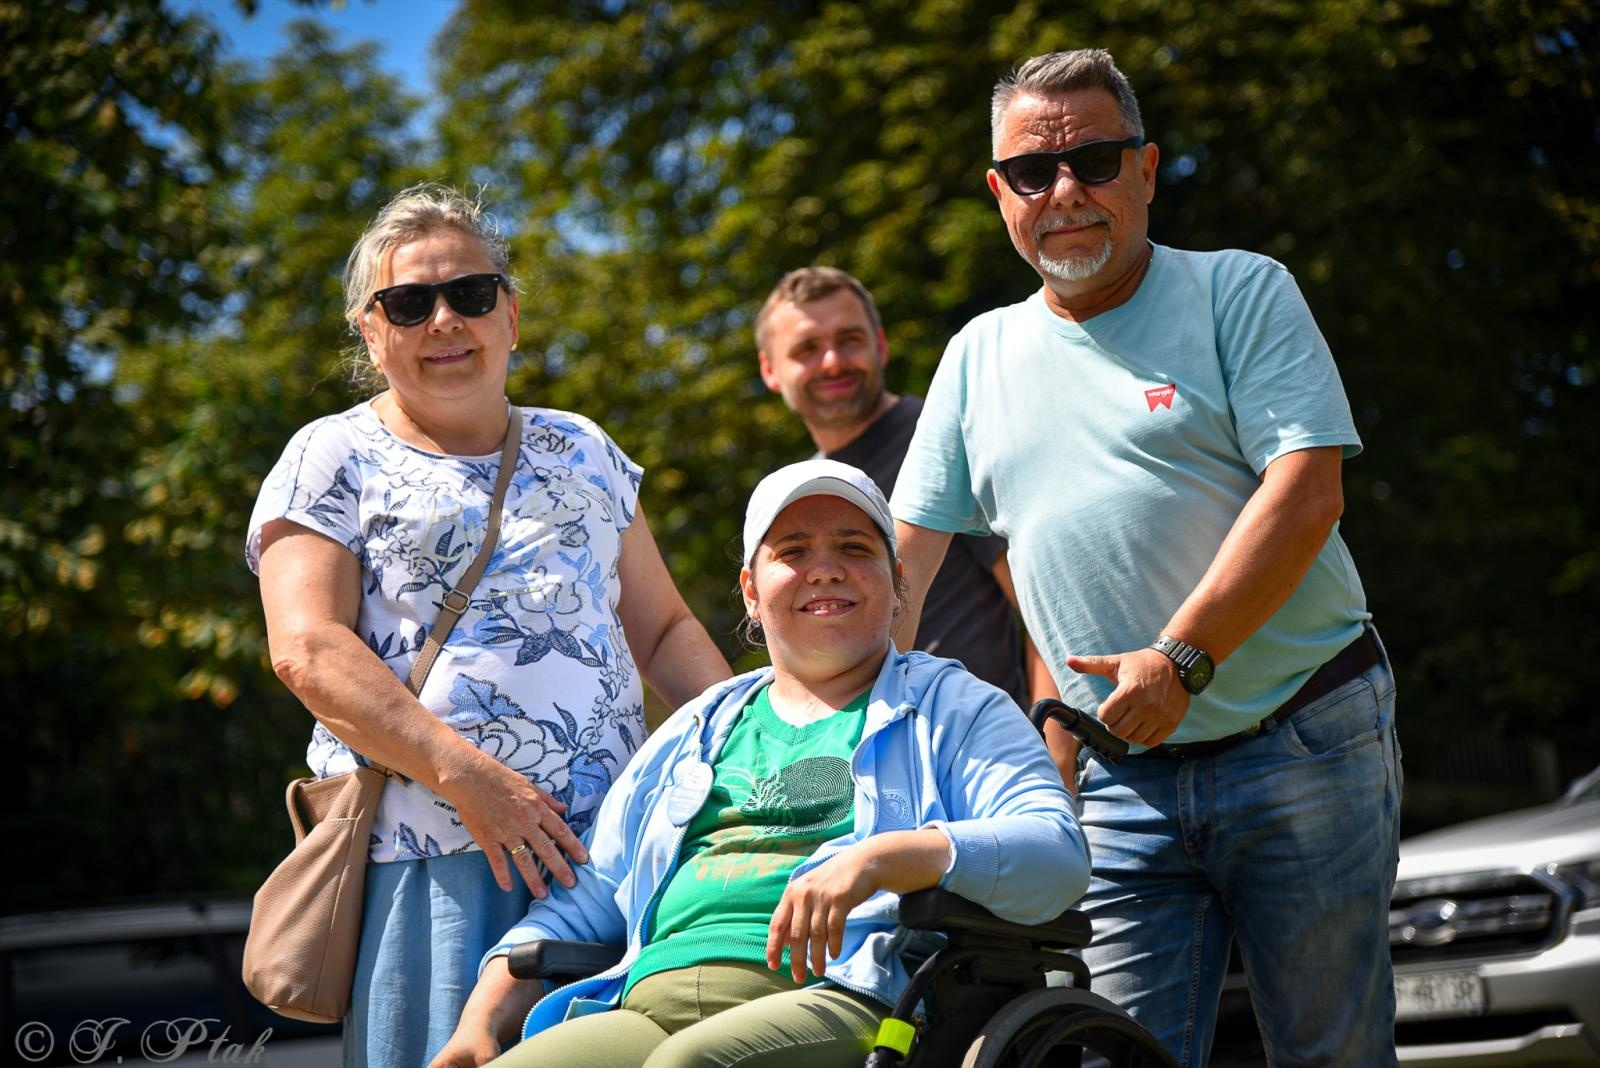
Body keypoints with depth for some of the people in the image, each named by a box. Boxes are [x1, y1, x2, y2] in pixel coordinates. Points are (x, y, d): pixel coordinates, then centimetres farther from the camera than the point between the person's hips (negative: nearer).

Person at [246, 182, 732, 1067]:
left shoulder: (582, 451, 21)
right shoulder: (334, 459, 6)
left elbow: (662, 627, 23)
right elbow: (308, 650, -7)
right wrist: (465, 773, -18)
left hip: (612, 843, 4)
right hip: (432, 854, -4)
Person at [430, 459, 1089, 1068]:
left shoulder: (955, 710, 16)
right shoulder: (693, 734, 30)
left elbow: (1059, 855, -2)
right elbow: (580, 907, 30)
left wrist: (880, 859, -18)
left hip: (844, 999, -4)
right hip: (648, 1007, 4)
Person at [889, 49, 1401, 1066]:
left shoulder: (1241, 291, 0)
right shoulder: (980, 354, 13)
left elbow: (1306, 492, -12)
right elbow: (902, 558, 13)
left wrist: (1182, 659, -22)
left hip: (1303, 743, -3)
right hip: (1126, 777, 4)